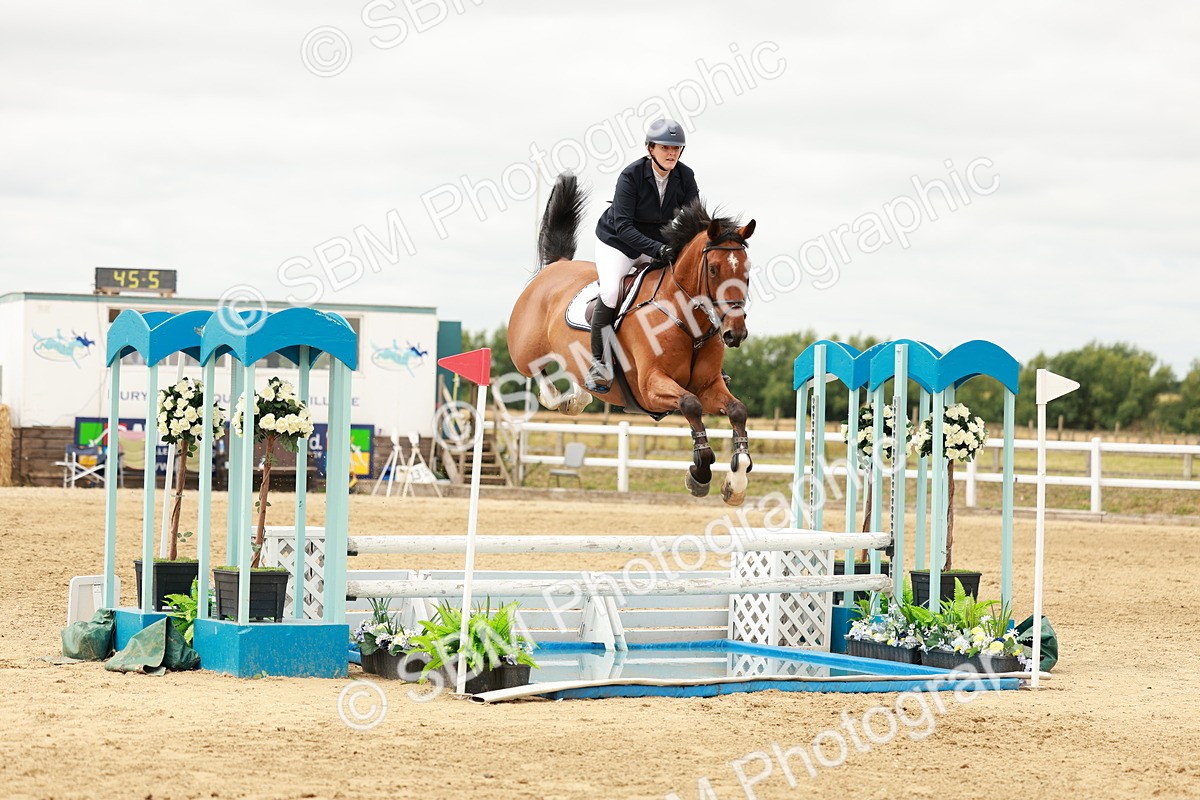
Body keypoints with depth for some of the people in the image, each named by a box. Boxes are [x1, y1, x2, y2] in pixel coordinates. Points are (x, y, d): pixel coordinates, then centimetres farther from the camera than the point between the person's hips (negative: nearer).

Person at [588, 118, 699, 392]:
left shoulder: (685, 177, -11)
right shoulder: (631, 175, -25)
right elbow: (623, 226, -29)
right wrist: (656, 249, -40)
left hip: (658, 243, 5)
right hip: (617, 243, -5)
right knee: (611, 291, -28)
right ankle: (599, 362, -17)